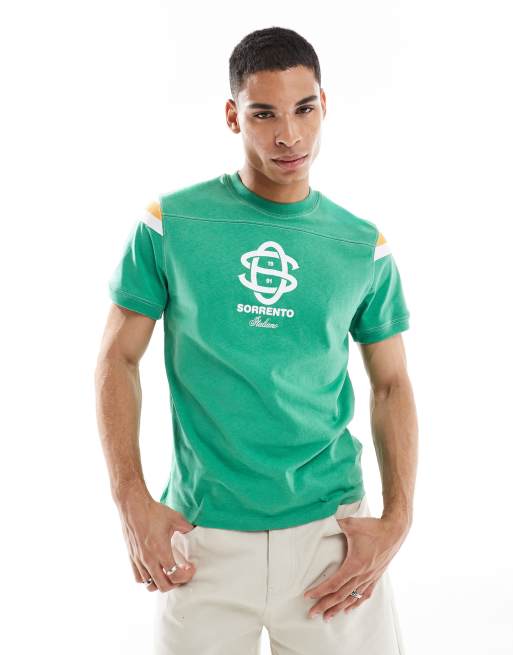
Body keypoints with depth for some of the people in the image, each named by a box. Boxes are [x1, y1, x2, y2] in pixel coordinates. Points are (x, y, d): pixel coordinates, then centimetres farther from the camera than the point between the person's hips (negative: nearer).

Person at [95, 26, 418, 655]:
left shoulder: (364, 248, 2)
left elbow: (391, 386, 8)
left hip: (331, 527, 2)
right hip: (201, 535, -1)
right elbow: (118, 358, 2)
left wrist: (396, 520, -3)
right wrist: (132, 501, -7)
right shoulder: (167, 225, -3)